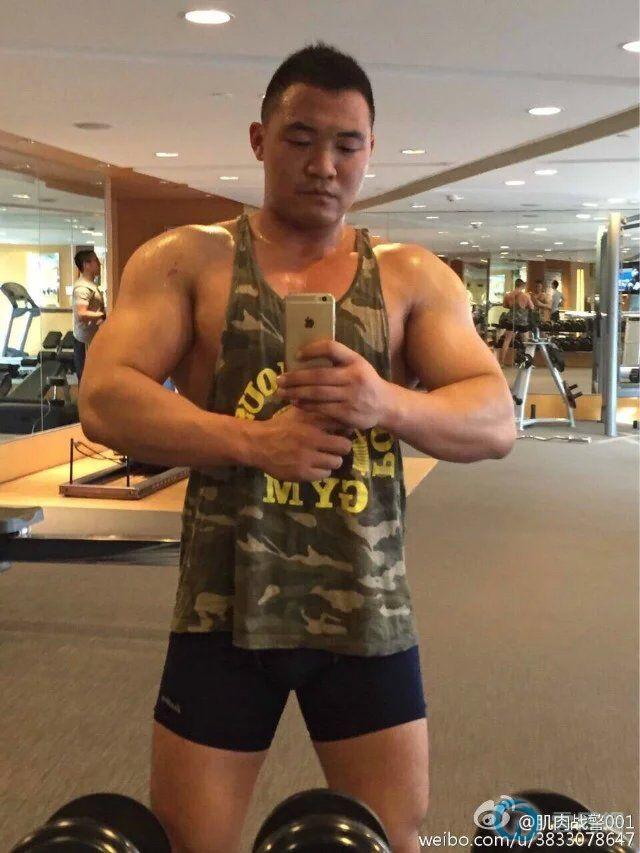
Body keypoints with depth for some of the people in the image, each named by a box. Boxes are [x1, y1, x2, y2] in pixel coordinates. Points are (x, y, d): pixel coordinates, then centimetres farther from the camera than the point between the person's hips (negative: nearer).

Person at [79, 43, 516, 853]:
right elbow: (104, 400, -10)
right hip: (225, 609, -1)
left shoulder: (415, 277, 4)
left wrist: (390, 403, -24)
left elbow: (496, 420, -4)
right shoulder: (186, 260, 0)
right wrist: (252, 440, -23)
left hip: (367, 613, 2)